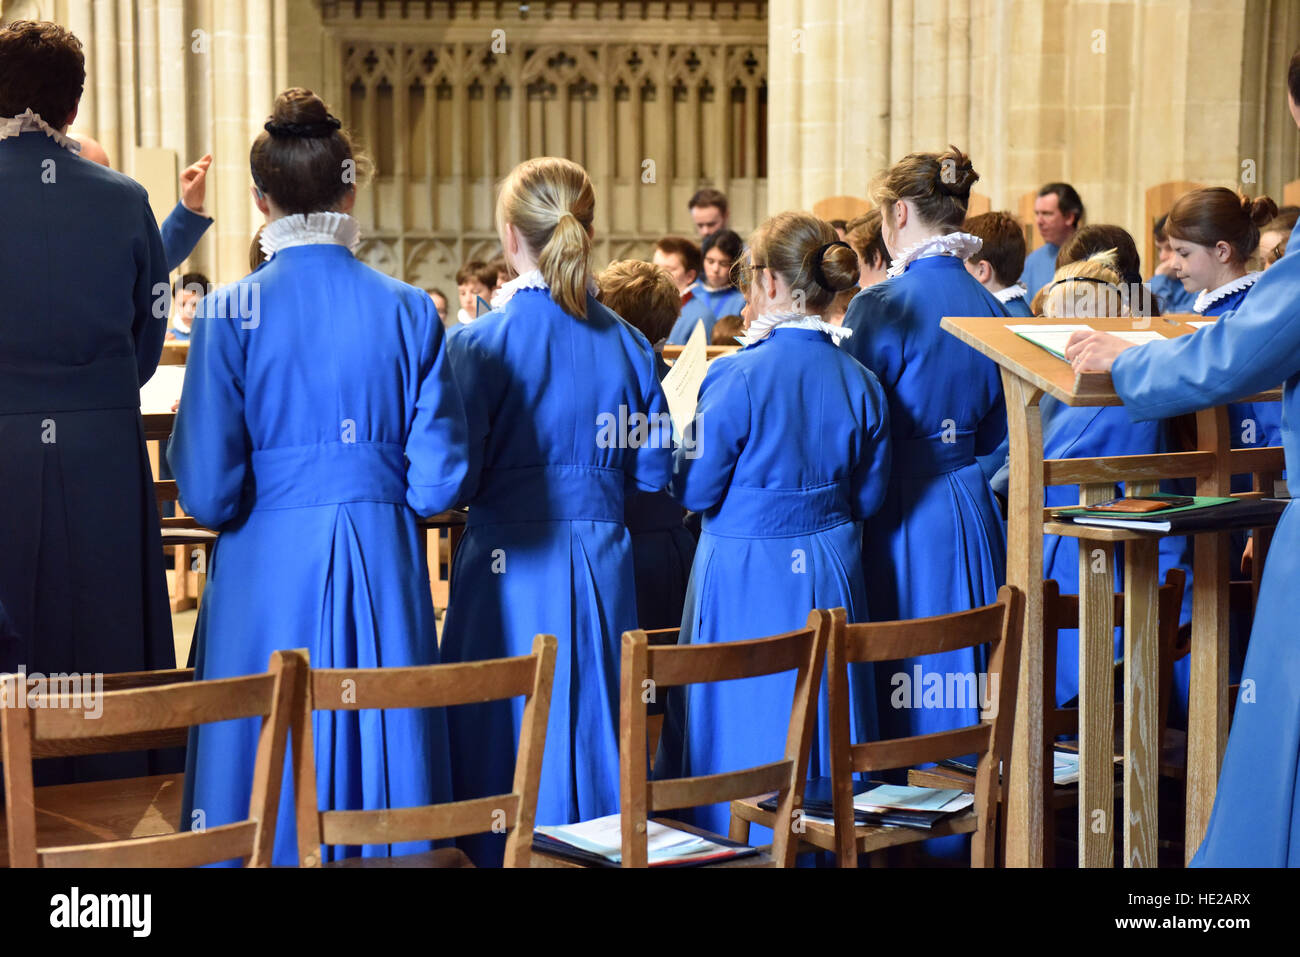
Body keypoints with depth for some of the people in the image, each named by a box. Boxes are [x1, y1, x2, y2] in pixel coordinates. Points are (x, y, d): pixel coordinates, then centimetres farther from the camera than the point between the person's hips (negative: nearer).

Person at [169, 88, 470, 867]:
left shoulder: (231, 315, -7)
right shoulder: (410, 312, -2)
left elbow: (208, 492, -9)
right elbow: (440, 479, -3)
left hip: (269, 572, -2)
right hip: (384, 569, 2)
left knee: (266, 784, 7)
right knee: (383, 759, 11)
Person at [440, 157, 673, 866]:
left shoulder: (482, 343, -11)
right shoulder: (626, 344, 1)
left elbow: (458, 478, -12)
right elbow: (652, 470, 6)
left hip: (513, 566, -3)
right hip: (603, 561, 4)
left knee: (507, 746, 6)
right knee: (596, 731, 13)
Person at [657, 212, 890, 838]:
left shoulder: (737, 376, -18)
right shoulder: (859, 381, -3)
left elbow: (694, 491, -12)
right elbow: (869, 496, 6)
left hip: (747, 576, -5)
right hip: (831, 572, 5)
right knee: (823, 712, 16)